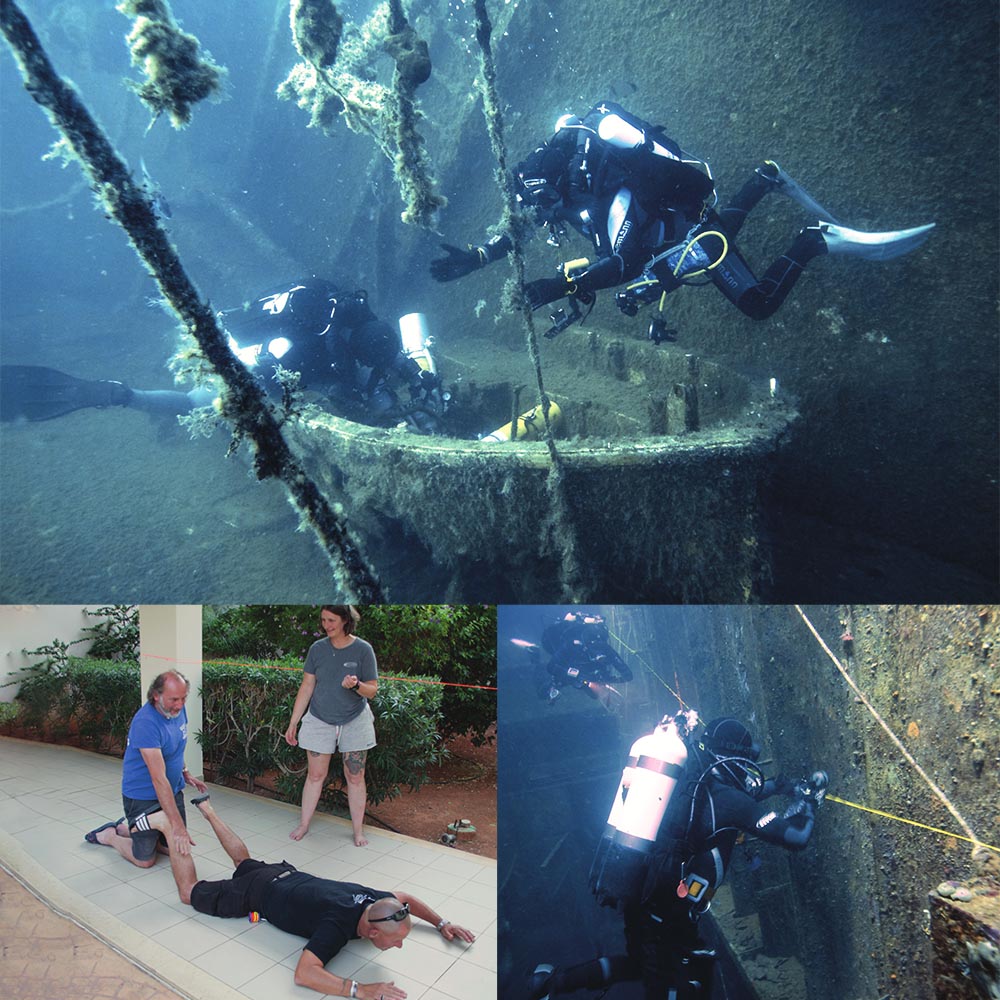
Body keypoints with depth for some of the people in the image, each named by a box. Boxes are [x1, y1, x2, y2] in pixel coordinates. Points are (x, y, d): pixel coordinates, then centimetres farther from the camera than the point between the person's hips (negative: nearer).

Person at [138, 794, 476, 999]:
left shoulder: (373, 900, -21)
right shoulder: (337, 926, -40)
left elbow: (406, 898, 0)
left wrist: (441, 923, -11)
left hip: (285, 874, 6)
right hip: (256, 894, -6)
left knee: (245, 863, 34)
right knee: (190, 891, 14)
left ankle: (207, 810, 47)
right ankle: (169, 825, 20)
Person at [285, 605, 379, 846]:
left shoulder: (363, 650, -10)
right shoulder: (317, 649, -3)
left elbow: (373, 690, -7)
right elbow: (306, 687, 3)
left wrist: (356, 685, -29)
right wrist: (293, 723, 3)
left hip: (354, 722, -2)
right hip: (320, 721, 2)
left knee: (355, 777, 5)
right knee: (315, 775, 7)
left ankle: (358, 830, 17)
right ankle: (304, 824, 24)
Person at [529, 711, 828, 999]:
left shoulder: (690, 775, 8)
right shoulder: (726, 799, -14)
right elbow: (796, 835, -12)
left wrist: (780, 785, 29)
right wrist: (807, 800, 6)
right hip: (665, 913, -8)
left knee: (644, 963, 28)